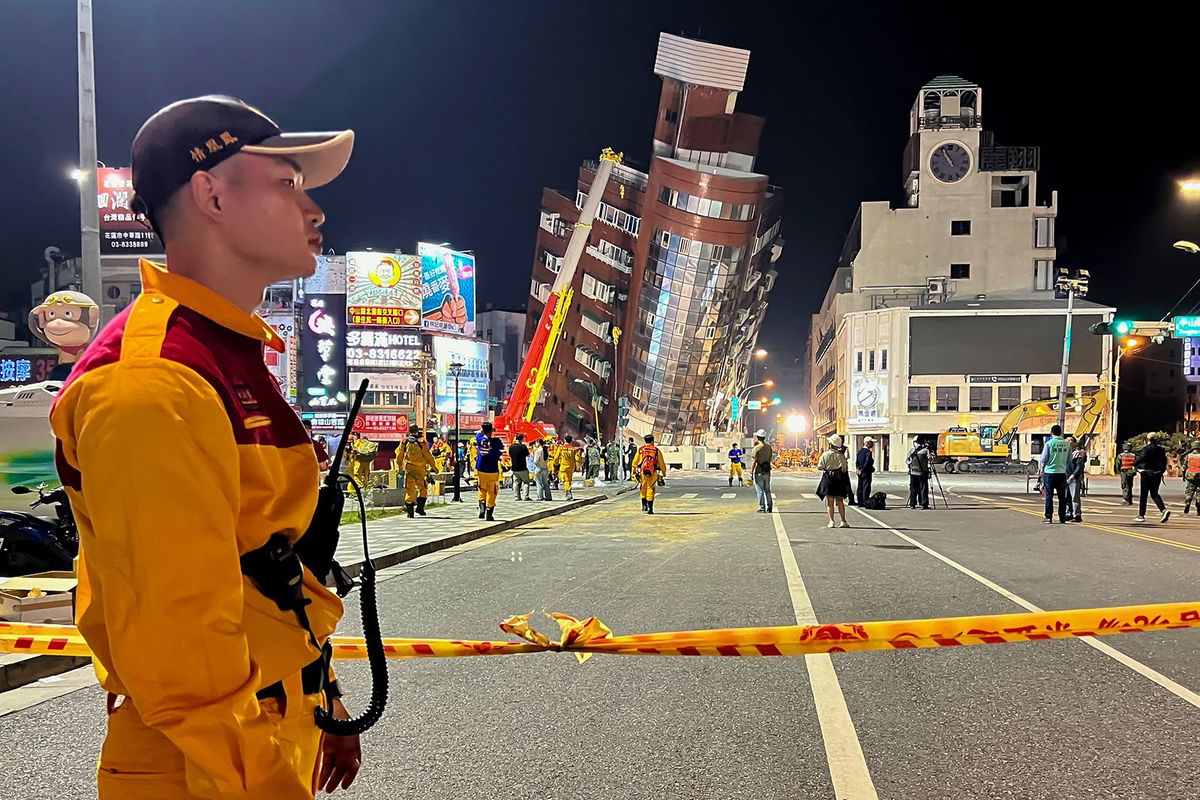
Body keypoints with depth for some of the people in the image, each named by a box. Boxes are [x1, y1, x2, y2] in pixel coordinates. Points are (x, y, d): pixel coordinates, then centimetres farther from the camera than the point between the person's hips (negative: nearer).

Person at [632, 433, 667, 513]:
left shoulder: (640, 449, 3)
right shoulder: (657, 451, 1)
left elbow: (635, 462, 4)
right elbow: (662, 464, 4)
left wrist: (633, 472, 9)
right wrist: (664, 473, 14)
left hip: (643, 473, 1)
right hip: (653, 473, -1)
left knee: (643, 490, 17)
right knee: (650, 490, 4)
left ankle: (644, 506, 19)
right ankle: (650, 509, 2)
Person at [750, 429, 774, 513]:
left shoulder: (756, 448, -15)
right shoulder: (769, 447, 4)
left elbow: (753, 462, -16)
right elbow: (771, 459, 13)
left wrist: (751, 473, -10)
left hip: (759, 472, -6)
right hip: (767, 472, 6)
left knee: (760, 491, 1)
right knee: (767, 490, 14)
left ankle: (762, 508, 3)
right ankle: (769, 508, 17)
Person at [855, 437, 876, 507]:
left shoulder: (860, 451, 10)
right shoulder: (868, 452, -15)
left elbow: (856, 461, 10)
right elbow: (867, 463, -20)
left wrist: (857, 468, 6)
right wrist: (862, 469, -11)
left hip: (860, 472, 8)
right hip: (866, 472, -8)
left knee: (860, 487, 12)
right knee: (866, 487, -6)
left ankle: (860, 502, 17)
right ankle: (865, 503, -8)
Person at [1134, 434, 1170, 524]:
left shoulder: (1147, 448, -11)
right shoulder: (1161, 449, 9)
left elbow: (1142, 458, -24)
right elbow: (1164, 461, 11)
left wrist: (1134, 462, -8)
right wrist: (1162, 471, 19)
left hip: (1147, 474, -6)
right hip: (1157, 474, 6)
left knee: (1143, 495, 3)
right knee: (1154, 494, 12)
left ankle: (1141, 515, 8)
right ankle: (1164, 510, -10)